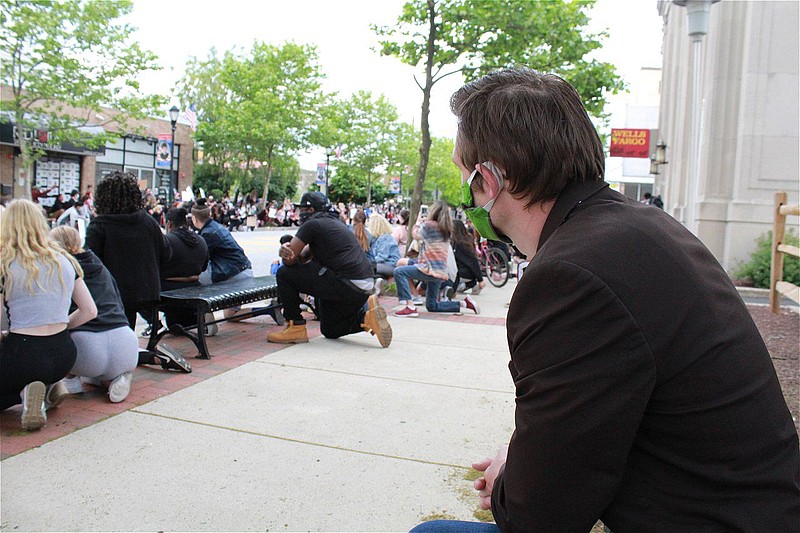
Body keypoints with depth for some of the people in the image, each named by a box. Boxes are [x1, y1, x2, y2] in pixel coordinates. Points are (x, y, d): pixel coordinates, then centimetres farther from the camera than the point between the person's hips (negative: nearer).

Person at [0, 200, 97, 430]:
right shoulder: (65, 261, 6)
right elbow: (89, 311, 8)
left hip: (22, 356, -5)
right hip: (64, 355, 6)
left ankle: (26, 393, -7)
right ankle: (50, 387, 8)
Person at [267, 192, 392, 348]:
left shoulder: (312, 224, -5)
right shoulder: (333, 221, 23)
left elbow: (290, 260, -7)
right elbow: (303, 257, 23)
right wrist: (288, 248, 2)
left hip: (346, 285, -9)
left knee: (284, 274, 0)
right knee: (329, 331, 26)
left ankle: (296, 328, 4)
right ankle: (366, 316, 4)